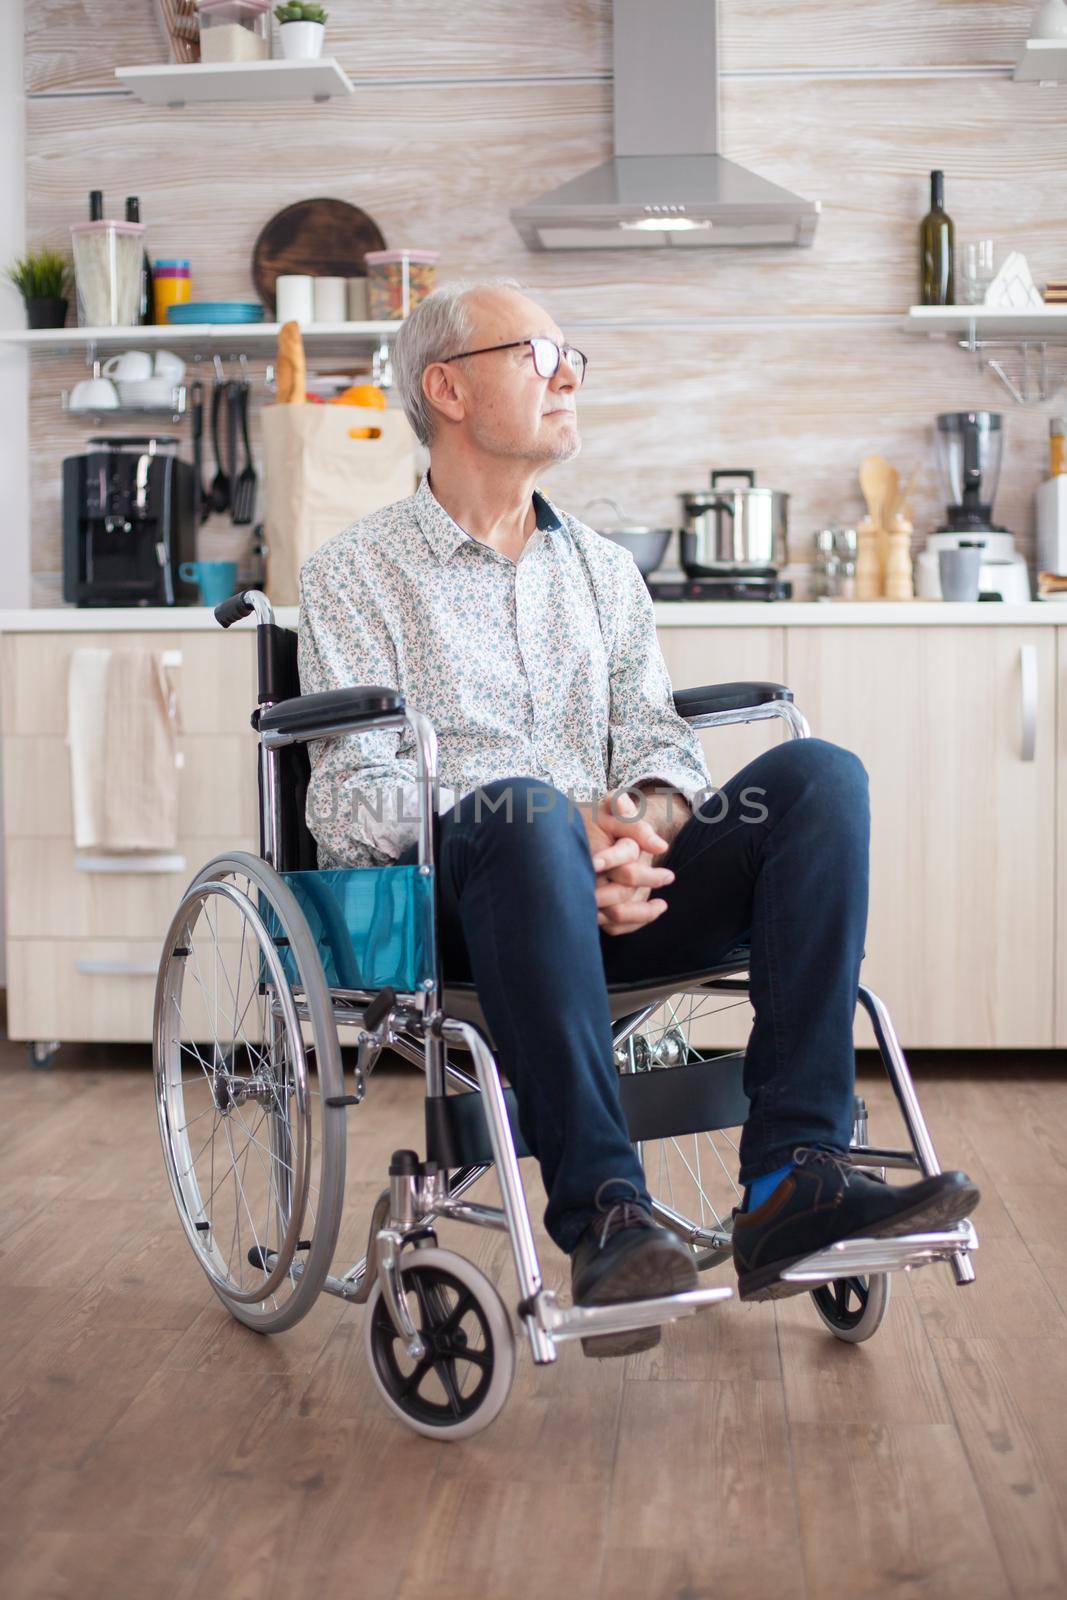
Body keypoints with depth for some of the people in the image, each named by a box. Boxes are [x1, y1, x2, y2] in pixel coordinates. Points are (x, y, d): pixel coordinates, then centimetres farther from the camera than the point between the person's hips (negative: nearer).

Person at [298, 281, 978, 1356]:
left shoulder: (604, 570, 24)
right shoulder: (354, 575, 8)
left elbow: (655, 736, 14)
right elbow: (350, 800, -4)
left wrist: (644, 817, -12)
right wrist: (566, 833, -19)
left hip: (616, 898, 5)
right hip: (453, 906, -4)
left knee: (819, 773, -20)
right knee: (521, 807, -38)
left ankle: (792, 1180, -30)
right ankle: (602, 1210, -40)